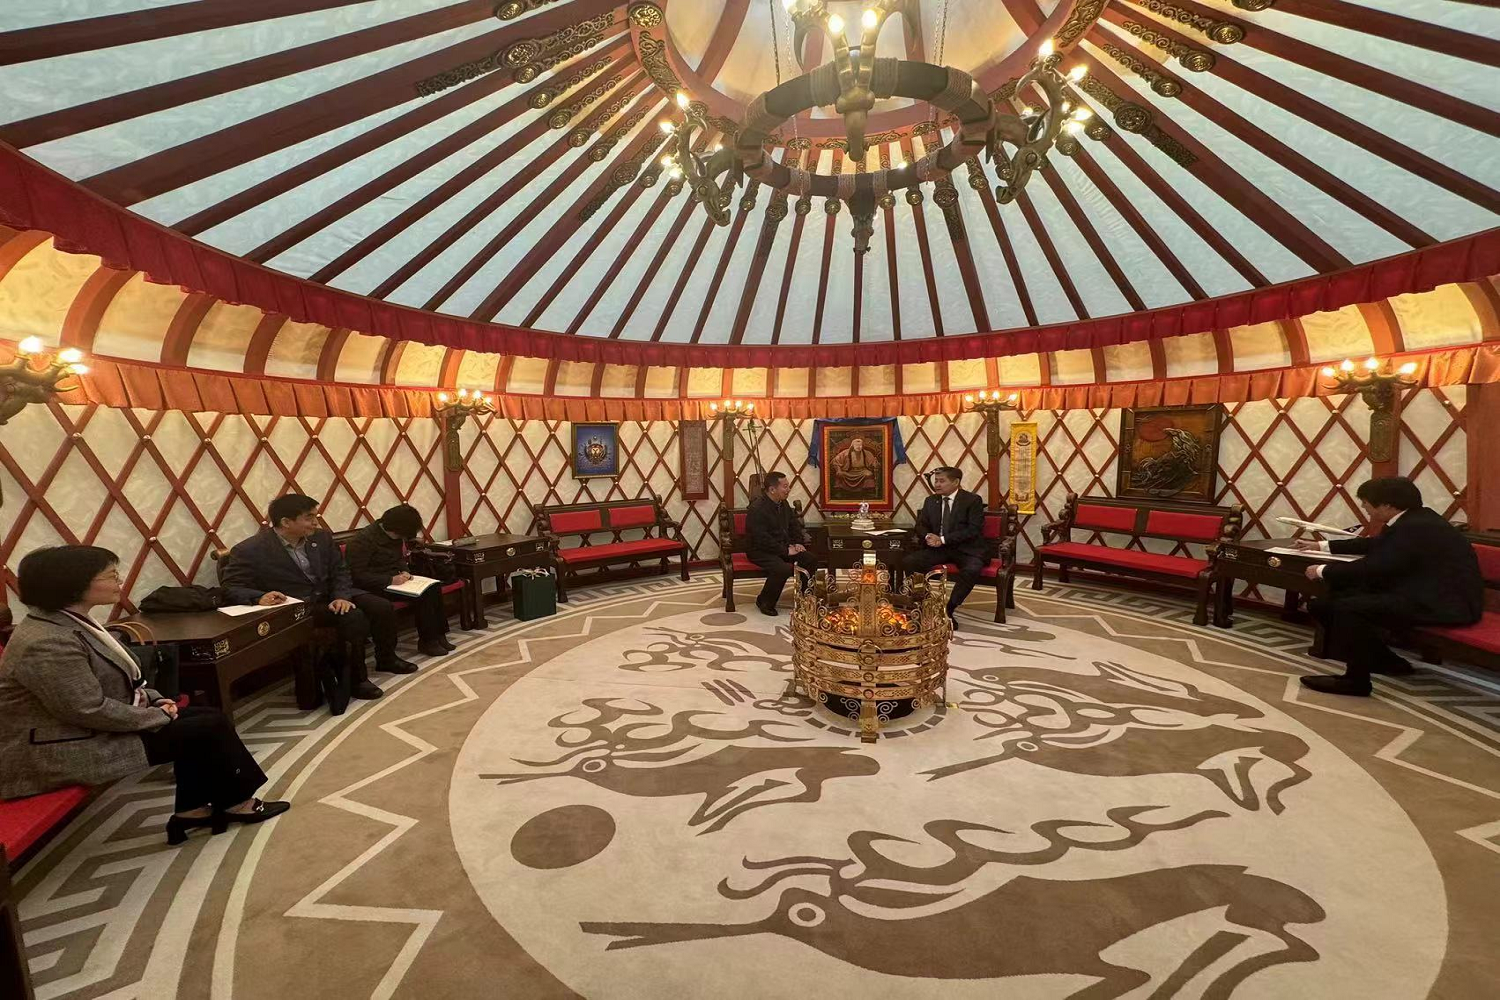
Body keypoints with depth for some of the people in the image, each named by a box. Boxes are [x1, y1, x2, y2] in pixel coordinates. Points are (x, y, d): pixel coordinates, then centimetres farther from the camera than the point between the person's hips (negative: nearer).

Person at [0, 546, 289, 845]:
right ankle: (235, 802, 9)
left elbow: (118, 679, 15)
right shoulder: (47, 644, -27)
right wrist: (158, 717, -14)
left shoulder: (72, 622, 5)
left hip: (95, 726, 10)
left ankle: (193, 809, 9)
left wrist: (155, 700, 2)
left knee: (209, 717, 3)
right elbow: (92, 710, -27)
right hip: (63, 750, -10)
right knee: (209, 728, -10)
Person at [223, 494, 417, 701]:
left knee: (382, 607, -9)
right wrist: (259, 597, -33)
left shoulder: (322, 537, 0)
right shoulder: (249, 551, -15)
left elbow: (340, 571, 6)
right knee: (353, 617, -29)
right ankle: (356, 679, -13)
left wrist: (342, 596, -13)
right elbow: (231, 588, -12)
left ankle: (386, 658, 17)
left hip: (330, 595, 6)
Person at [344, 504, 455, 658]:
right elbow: (357, 575, -23)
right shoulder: (364, 540, -20)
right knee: (422, 594, -25)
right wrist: (390, 580, -28)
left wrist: (405, 571, -1)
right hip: (374, 588, -8)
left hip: (394, 580, 8)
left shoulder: (396, 537, 3)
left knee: (433, 588, -12)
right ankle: (426, 642, -13)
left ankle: (438, 635, -6)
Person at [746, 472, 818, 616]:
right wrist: (786, 551, -23)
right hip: (760, 550, -8)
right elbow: (762, 539, -26)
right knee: (783, 569, -34)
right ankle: (764, 602, -11)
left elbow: (794, 525, 20)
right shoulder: (757, 509, -22)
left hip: (784, 546, 8)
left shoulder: (783, 504, 7)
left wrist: (797, 543, 2)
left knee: (811, 560, -9)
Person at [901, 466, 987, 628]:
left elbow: (973, 529, -12)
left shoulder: (972, 500, -3)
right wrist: (928, 536, -12)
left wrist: (943, 539, -20)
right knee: (907, 561, -20)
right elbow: (920, 525, 14)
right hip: (937, 548, 4)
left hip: (965, 548, -4)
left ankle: (949, 610, -19)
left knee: (972, 570, -36)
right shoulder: (930, 501, 13)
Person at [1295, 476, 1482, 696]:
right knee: (1340, 596, 7)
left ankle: (1356, 680, -14)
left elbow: (1372, 567, -26)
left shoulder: (1414, 528, -22)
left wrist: (1323, 570, -12)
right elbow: (1376, 545, 26)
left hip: (1444, 603, -11)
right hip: (1429, 591, 11)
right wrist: (1323, 546, 29)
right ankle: (1385, 661, 18)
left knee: (1349, 607, -26)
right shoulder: (1414, 520, 10)